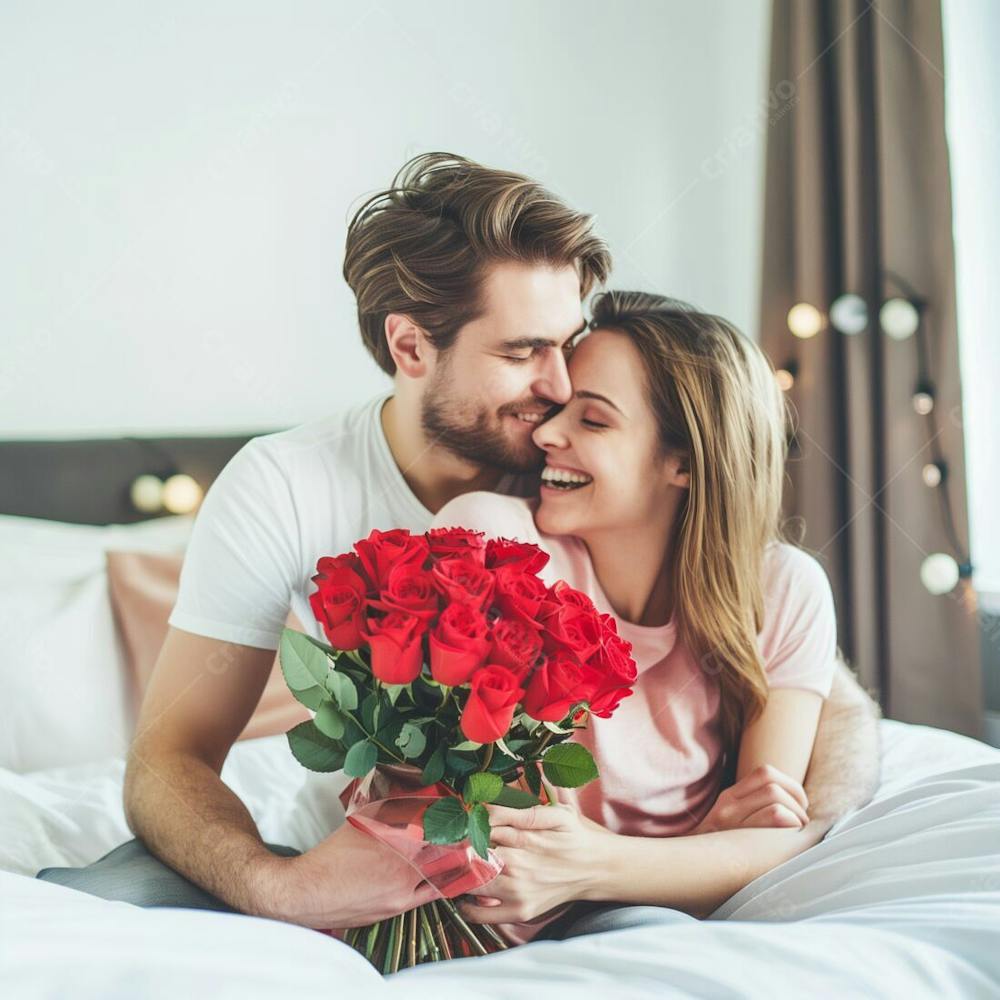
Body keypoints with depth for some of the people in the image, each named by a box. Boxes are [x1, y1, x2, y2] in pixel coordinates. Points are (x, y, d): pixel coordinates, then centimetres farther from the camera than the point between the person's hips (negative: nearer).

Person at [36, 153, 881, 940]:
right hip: (358, 874, 0)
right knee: (105, 894, -25)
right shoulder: (283, 489, -11)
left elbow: (842, 714, -8)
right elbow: (171, 758, -13)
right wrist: (275, 883, -35)